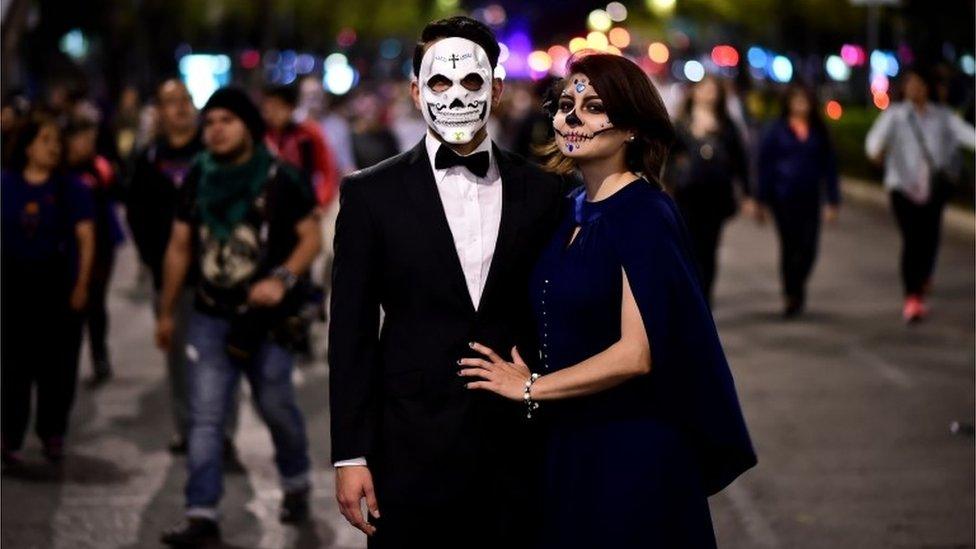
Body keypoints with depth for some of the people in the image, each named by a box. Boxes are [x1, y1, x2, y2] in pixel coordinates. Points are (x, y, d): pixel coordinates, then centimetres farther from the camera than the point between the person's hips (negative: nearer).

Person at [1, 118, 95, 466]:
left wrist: (81, 285, -8)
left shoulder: (71, 189, 1)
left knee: (57, 365, 4)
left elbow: (86, 239, -1)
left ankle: (53, 434, 16)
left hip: (58, 286, -1)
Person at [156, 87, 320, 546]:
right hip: (210, 318, 3)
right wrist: (166, 312, 13)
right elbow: (179, 247, 11)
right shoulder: (196, 180, 4)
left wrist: (282, 279, -23)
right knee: (205, 418, -4)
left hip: (267, 320, -3)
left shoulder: (280, 180, -8)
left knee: (277, 408, 12)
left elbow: (311, 237, -6)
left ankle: (295, 484, 38)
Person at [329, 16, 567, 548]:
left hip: (517, 451, 2)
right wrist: (350, 455, -4)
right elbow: (351, 332, 0)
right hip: (413, 458, -1)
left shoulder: (541, 192, 5)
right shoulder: (372, 193, 1)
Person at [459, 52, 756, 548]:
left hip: (631, 452, -7)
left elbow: (638, 352, -20)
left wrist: (531, 387, -12)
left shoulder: (645, 214, -14)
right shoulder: (572, 211, 10)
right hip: (569, 447, 7)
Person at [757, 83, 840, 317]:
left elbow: (829, 166, 11)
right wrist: (762, 201, -3)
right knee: (790, 247, -1)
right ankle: (791, 295, 12)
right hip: (784, 199, -2)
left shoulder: (819, 132, 8)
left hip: (810, 199, 2)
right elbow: (764, 164, 2)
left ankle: (797, 287, 25)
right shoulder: (776, 130, 1)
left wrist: (832, 201, 6)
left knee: (808, 249, -2)